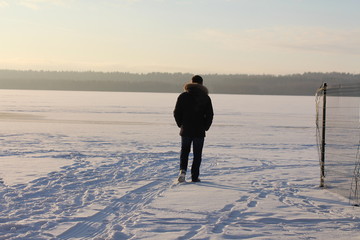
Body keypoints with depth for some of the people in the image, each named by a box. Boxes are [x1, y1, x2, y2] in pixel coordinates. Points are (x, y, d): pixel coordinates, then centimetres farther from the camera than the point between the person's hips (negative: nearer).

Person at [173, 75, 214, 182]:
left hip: (186, 130, 1)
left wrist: (181, 125, 11)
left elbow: (176, 113, -1)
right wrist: (205, 127, 9)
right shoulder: (206, 98, -1)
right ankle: (194, 177, 6)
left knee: (184, 151, 16)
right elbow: (210, 115, -3)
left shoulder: (183, 96, -1)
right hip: (199, 131, -1)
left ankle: (183, 170, -6)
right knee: (197, 154, 8)